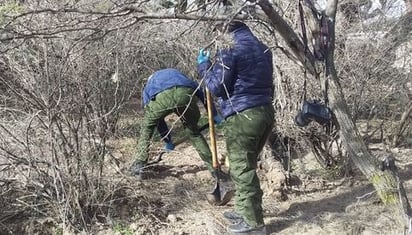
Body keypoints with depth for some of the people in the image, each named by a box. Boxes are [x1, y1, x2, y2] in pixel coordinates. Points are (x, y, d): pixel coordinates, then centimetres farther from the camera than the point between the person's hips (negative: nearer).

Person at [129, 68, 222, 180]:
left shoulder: (147, 88, 39)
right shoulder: (176, 73, 45)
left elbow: (156, 118, 36)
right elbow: (199, 90, 31)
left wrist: (167, 141, 43)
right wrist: (214, 113, 30)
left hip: (162, 97, -2)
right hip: (187, 94, 2)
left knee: (147, 127, 27)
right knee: (194, 131, 25)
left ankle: (139, 165, 24)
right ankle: (213, 167, 27)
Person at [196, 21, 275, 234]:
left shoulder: (230, 49, -10)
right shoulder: (262, 49, 16)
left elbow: (217, 87, -10)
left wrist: (204, 65, 5)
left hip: (242, 116, -9)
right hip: (265, 111, 9)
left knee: (242, 169, 0)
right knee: (247, 166, 20)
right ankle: (244, 210, 31)